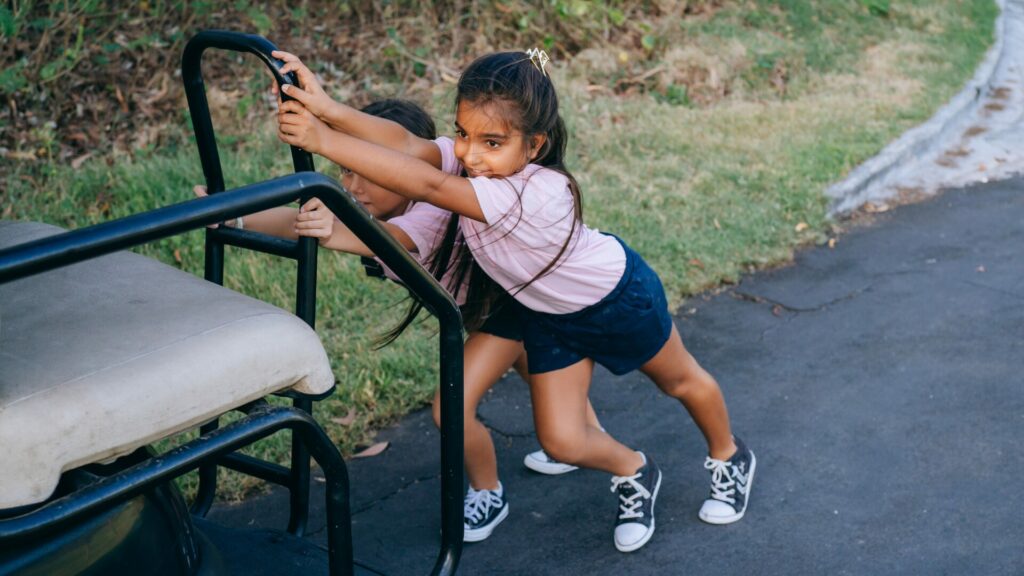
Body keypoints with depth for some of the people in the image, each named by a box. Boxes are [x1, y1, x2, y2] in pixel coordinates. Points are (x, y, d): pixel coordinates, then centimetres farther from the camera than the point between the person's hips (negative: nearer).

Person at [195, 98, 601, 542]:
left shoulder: (432, 215, -42)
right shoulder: (369, 208, -23)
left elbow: (389, 238, -64)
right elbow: (302, 221, -35)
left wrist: (335, 234, -83)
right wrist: (235, 218, -51)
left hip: (508, 299, -9)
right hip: (471, 299, 9)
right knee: (526, 365, 30)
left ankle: (488, 497, 11)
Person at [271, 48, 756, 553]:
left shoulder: (539, 194, -44)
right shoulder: (469, 158, -25)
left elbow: (428, 186, -54)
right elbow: (407, 144, -44)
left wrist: (324, 141, -58)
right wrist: (326, 108, -59)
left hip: (619, 298, -5)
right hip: (549, 315, 6)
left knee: (680, 381, 22)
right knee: (561, 442, 3)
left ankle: (730, 458, 51)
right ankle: (634, 474, 34)